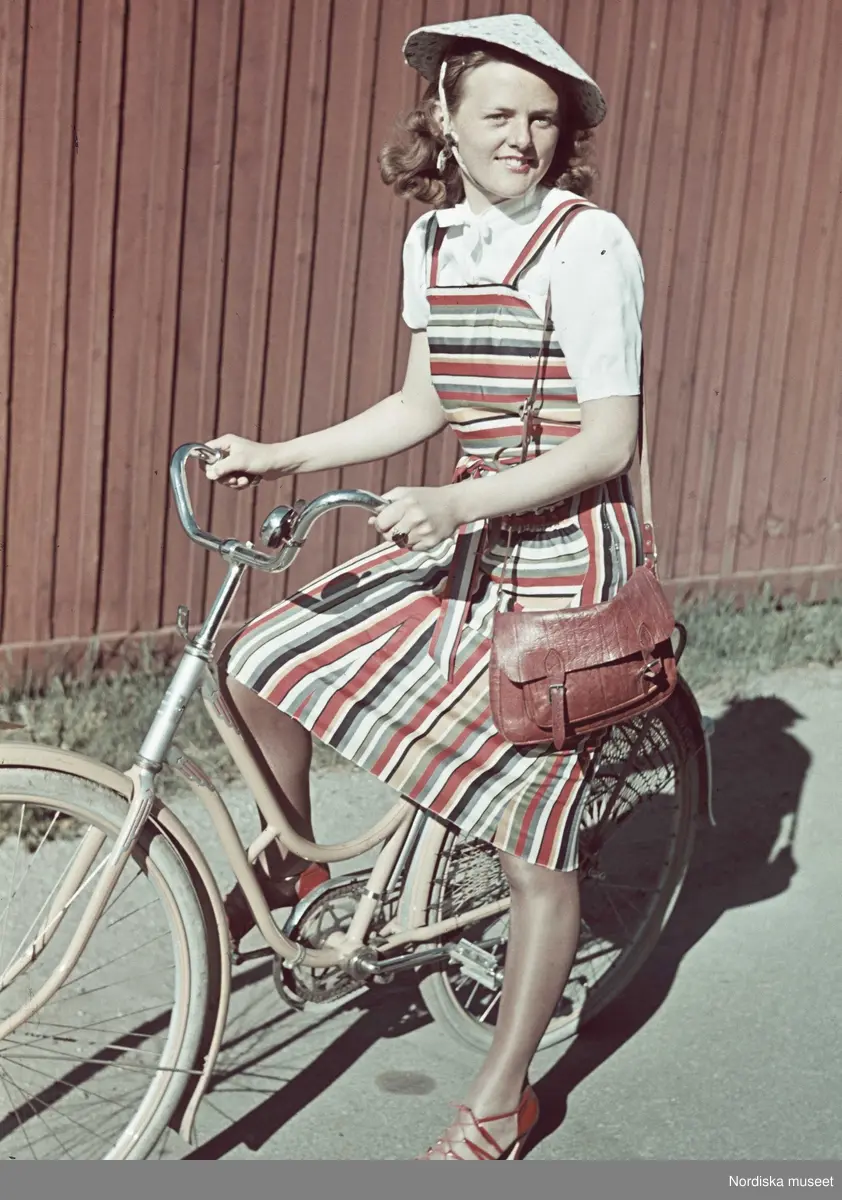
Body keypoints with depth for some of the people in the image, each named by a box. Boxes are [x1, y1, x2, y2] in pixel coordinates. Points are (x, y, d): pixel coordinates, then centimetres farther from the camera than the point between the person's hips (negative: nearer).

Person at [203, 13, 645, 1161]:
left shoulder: (588, 245, -14)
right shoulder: (433, 238, 7)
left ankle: (500, 1103, 16)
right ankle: (292, 870, 30)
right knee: (259, 661, 4)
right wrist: (280, 456, 9)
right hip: (467, 534, 7)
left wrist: (460, 504, -27)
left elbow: (609, 441, -17)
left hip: (562, 551, -7)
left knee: (535, 847, -1)